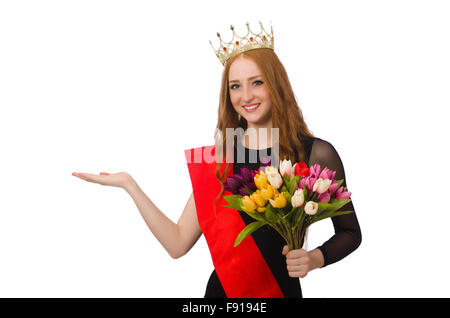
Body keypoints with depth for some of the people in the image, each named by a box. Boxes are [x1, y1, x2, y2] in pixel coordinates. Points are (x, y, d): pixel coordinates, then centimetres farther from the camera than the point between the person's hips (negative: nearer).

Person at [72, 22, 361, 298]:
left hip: (282, 290, -2)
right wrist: (128, 183, -7)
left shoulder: (316, 154, -11)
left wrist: (316, 258, -17)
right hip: (222, 288, 2)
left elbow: (350, 232, 2)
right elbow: (178, 243, -6)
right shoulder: (219, 159, -3)